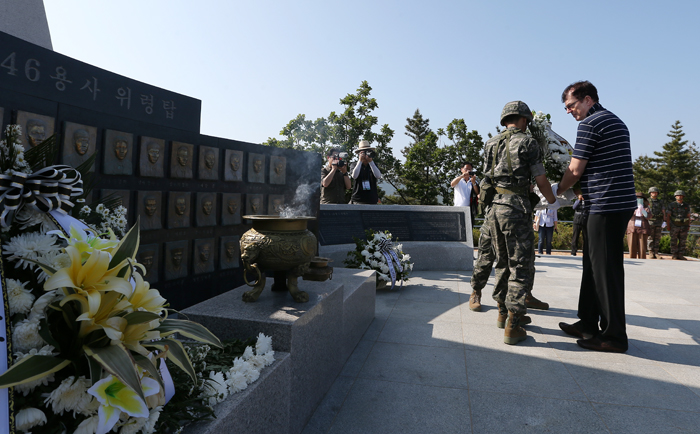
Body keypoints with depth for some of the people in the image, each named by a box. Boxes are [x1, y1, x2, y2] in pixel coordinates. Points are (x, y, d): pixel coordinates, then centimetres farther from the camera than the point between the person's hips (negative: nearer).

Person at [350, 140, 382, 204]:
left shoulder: (373, 165, 10)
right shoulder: (356, 165, 6)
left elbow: (378, 176, -10)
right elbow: (354, 176, -14)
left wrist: (370, 161, -13)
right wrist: (360, 161, -12)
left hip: (372, 200, 1)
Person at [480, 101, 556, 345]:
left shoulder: (491, 144, 13)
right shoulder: (527, 143, -3)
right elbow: (541, 181, -1)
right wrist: (553, 201, 17)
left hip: (493, 207, 6)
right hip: (515, 207, -6)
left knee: (502, 262, 19)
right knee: (521, 266, -1)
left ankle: (502, 312, 30)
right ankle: (513, 327, -1)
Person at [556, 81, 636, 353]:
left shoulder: (589, 124, -9)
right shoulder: (616, 122, 21)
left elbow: (575, 170, -10)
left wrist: (558, 191, 8)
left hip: (606, 205, -10)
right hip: (621, 201, 10)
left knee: (605, 269, -4)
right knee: (594, 265, 14)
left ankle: (614, 336, 4)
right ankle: (588, 323, 23)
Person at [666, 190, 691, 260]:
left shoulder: (687, 206, 5)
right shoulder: (671, 205, -4)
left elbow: (688, 217, 9)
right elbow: (668, 216, -3)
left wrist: (688, 226, 2)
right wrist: (668, 226, -8)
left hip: (684, 227, 2)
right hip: (674, 227, -2)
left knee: (682, 242, 3)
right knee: (674, 241, 1)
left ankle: (680, 255, 7)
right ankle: (674, 255, 6)